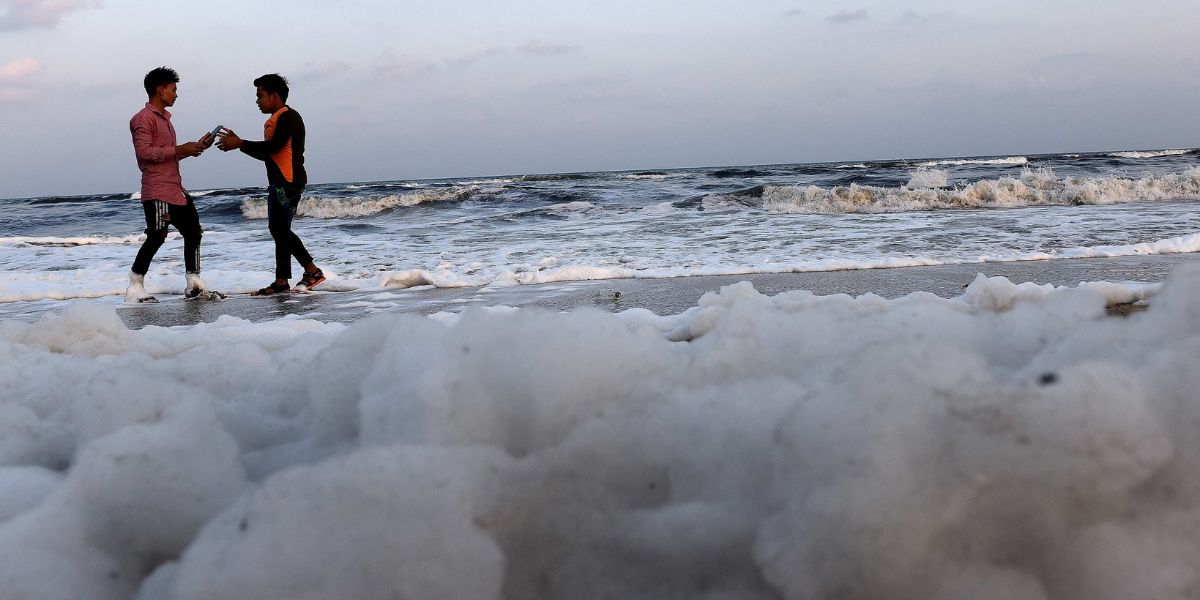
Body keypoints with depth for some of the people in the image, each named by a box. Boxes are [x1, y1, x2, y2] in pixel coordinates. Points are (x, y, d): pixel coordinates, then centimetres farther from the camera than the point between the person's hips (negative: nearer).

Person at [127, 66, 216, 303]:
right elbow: (144, 152, -19)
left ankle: (193, 283, 15)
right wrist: (180, 149, -18)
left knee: (193, 231, 9)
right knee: (157, 236, -12)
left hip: (176, 189, 10)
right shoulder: (144, 118, -8)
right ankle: (135, 286, -6)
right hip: (157, 190, -10)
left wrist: (194, 147, 14)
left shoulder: (164, 118, 22)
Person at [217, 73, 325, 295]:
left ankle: (312, 271, -6)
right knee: (278, 229, 8)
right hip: (278, 183, 10)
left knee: (281, 229, -10)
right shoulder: (274, 120, 19)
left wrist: (240, 144, -17)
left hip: (288, 183, -10)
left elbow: (274, 146, -21)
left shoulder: (289, 117, -11)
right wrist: (237, 143, 10)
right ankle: (281, 281, 9)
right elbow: (265, 154, 19)